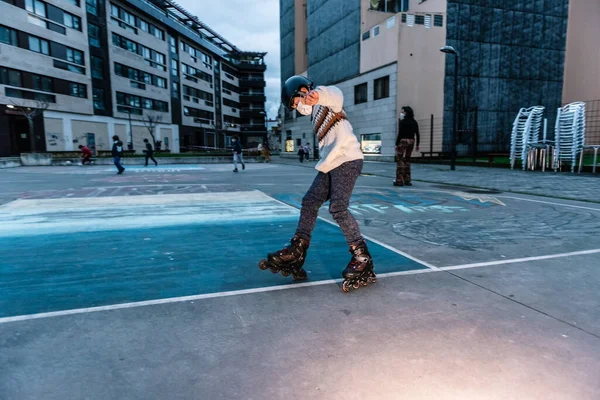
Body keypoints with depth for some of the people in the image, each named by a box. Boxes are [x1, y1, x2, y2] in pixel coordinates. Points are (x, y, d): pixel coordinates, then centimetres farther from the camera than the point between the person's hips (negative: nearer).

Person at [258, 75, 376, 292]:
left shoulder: (326, 101, -2)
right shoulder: (316, 112, 26)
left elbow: (335, 95, -29)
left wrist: (318, 94, -51)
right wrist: (323, 165, 4)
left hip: (347, 160, -9)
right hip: (331, 164, 9)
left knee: (338, 209, -16)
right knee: (309, 203, 5)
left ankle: (362, 258, -6)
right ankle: (295, 252, 11)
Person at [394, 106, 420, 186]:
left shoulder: (402, 121, -8)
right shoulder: (414, 122, 10)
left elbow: (400, 134, -13)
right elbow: (417, 134, 9)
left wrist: (396, 144, -11)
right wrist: (417, 145, 14)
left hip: (403, 141, -6)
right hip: (411, 141, 6)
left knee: (399, 160, -2)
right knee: (407, 160, 14)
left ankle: (399, 180, -5)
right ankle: (407, 180, 14)